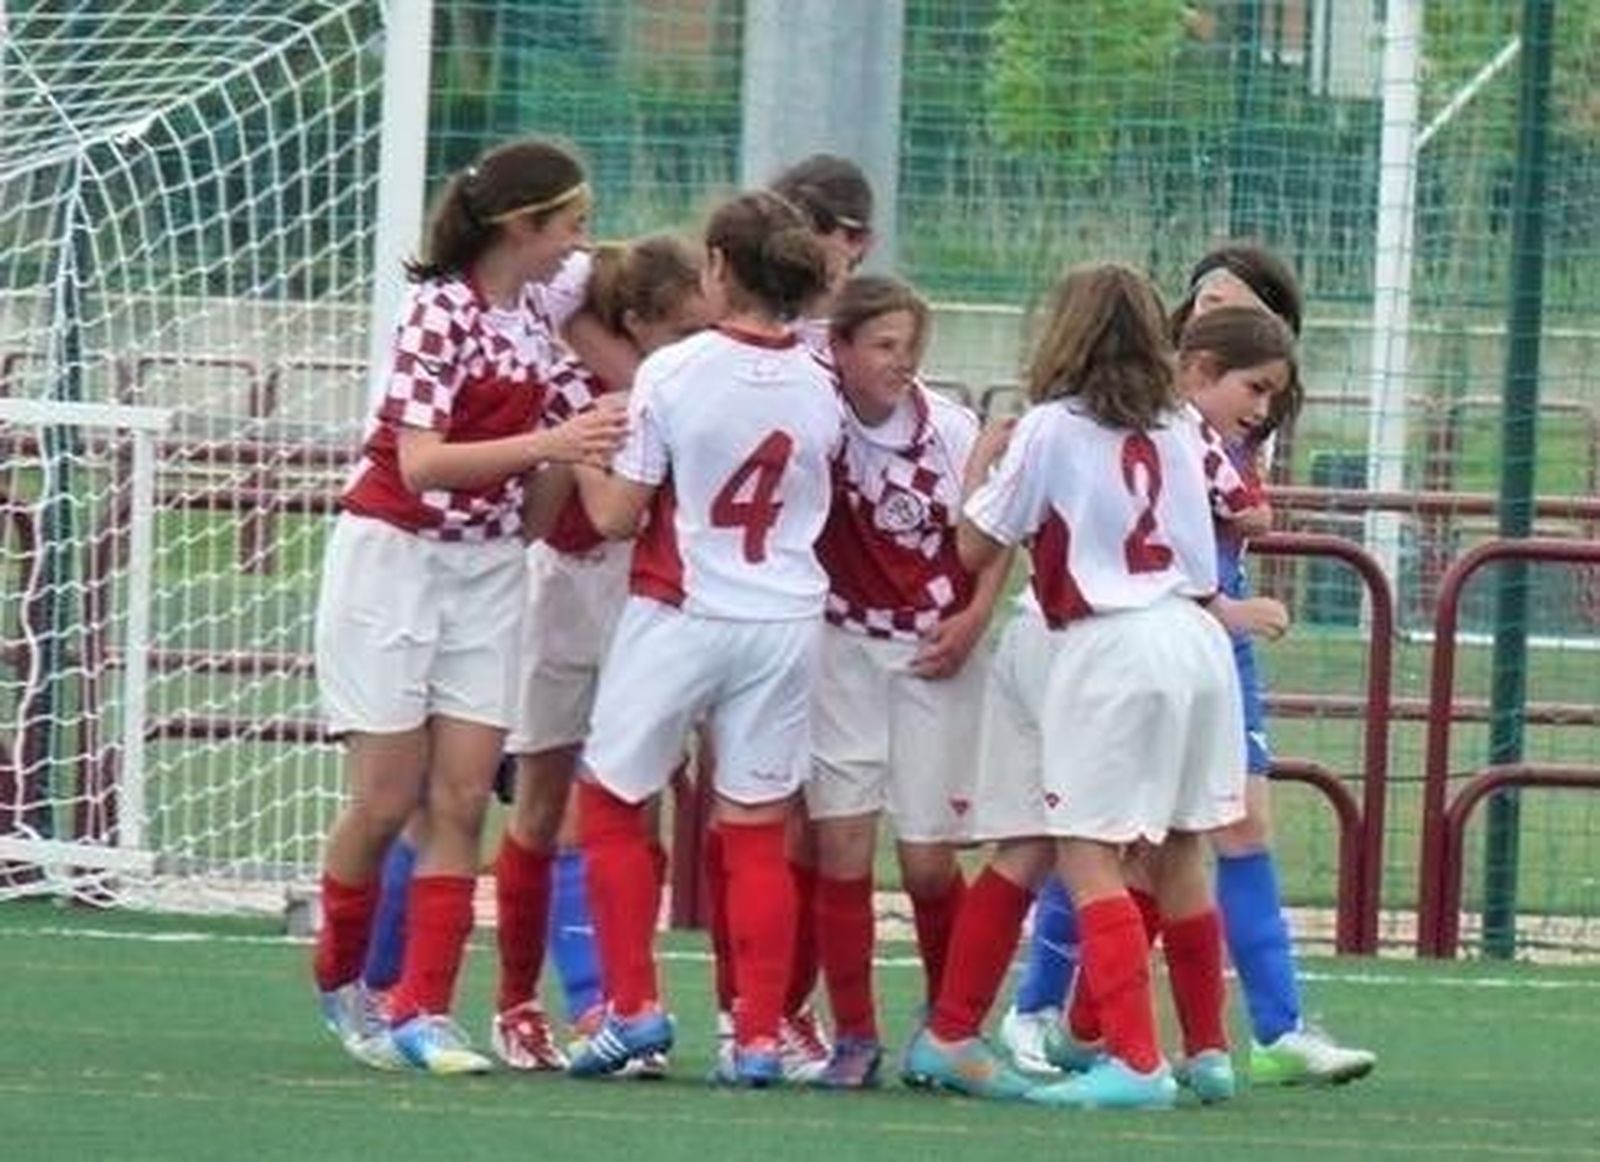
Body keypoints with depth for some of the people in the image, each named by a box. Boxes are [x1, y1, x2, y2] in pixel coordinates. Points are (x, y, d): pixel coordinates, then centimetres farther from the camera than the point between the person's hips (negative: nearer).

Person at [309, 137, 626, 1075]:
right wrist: (547, 444, -32)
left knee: (463, 797, -2)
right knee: (387, 799, -3)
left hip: (488, 567, 6)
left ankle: (425, 1010, -2)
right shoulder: (440, 311, -16)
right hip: (394, 553, -6)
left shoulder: (534, 317, 6)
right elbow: (420, 465, -24)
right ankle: (341, 981, 19)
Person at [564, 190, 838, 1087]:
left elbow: (616, 515, -8)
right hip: (786, 622, 3)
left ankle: (635, 1008, 7)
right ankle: (760, 1037, 4)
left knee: (612, 807, 13)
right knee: (758, 834, 7)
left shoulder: (673, 374, -12)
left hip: (680, 616, -3)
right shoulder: (819, 388, -1)